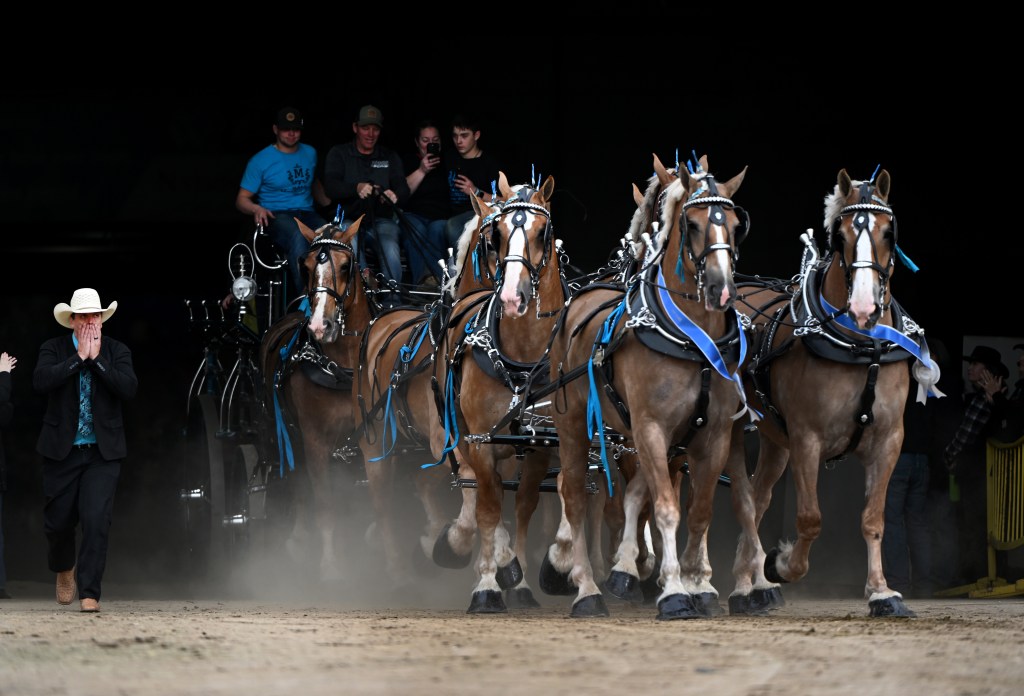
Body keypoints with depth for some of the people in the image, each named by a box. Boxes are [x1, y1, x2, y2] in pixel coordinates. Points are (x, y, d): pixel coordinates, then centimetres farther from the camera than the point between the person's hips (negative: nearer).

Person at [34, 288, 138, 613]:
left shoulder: (117, 351, 3)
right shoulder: (54, 349, 1)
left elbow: (129, 387, -13)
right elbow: (41, 380, -18)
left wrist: (96, 358, -16)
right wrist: (79, 357, -17)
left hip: (103, 452, -1)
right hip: (62, 449, 1)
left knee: (96, 521, -12)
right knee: (58, 521, 8)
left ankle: (89, 594, -8)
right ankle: (64, 568, 40)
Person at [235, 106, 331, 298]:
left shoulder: (309, 153, 16)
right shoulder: (260, 160, 0)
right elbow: (242, 200, 1)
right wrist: (256, 209, -21)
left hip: (307, 215, 4)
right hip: (277, 216, -4)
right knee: (298, 238, -40)